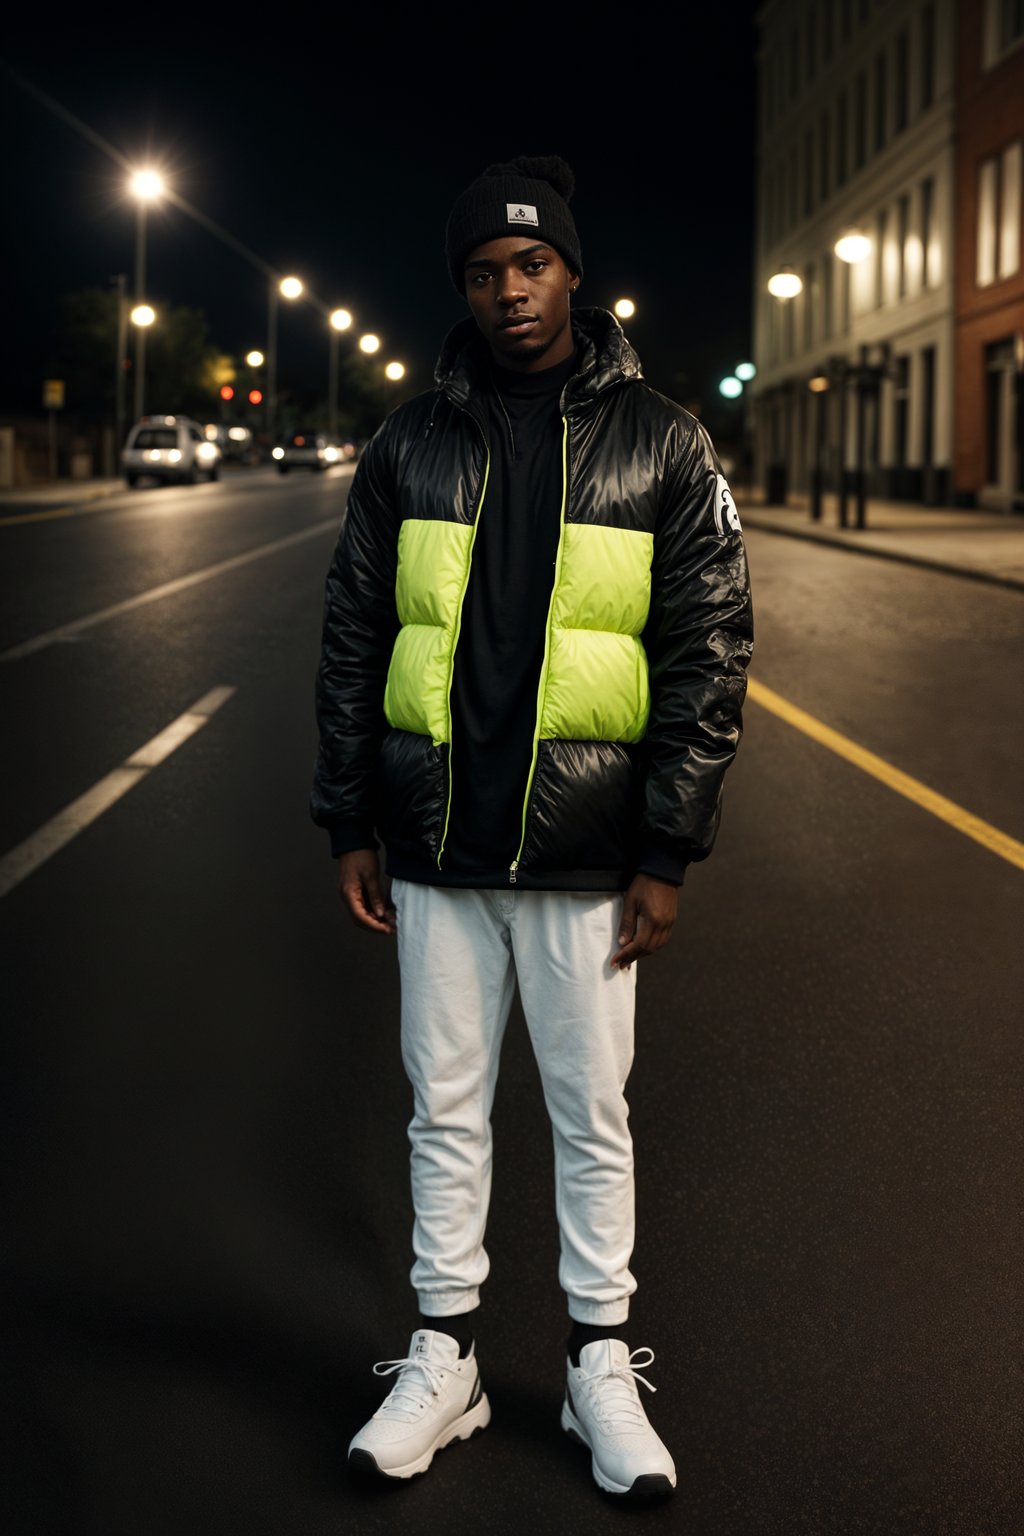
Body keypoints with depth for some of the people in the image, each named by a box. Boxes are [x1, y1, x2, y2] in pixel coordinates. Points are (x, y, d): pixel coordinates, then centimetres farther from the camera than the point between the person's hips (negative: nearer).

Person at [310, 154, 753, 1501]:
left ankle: (601, 1365, 23)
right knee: (446, 1110, 11)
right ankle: (443, 1361, 24)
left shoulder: (659, 444, -1)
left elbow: (708, 654, -2)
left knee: (592, 1117, 8)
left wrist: (667, 855, -6)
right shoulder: (412, 444, 5)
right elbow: (353, 640, 9)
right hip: (435, 847, 2)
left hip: (582, 856, -2)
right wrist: (349, 824, 5)